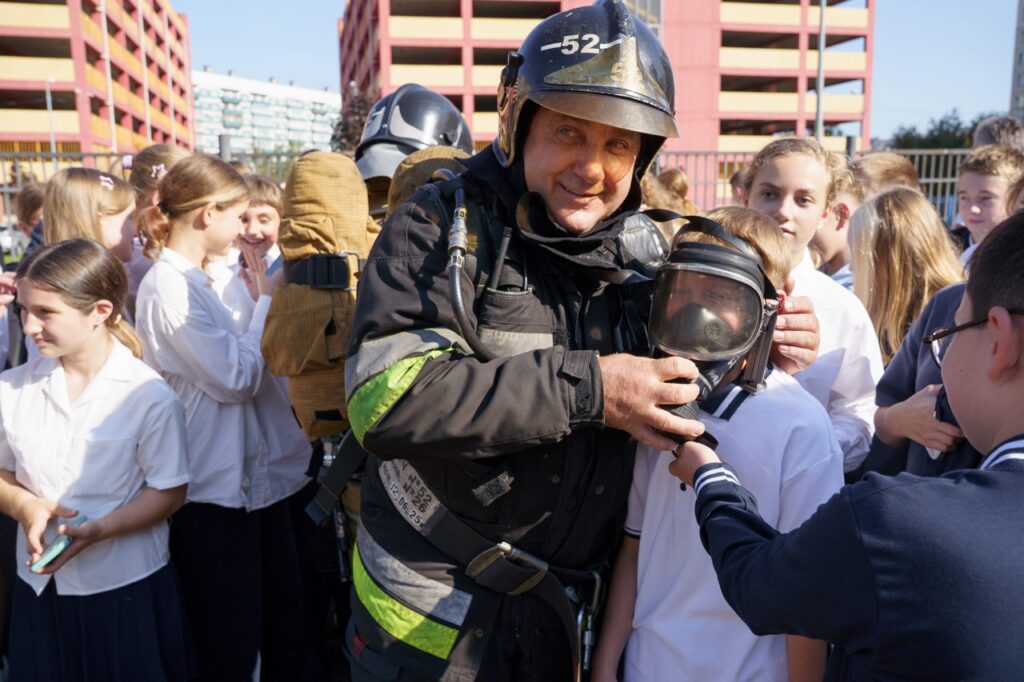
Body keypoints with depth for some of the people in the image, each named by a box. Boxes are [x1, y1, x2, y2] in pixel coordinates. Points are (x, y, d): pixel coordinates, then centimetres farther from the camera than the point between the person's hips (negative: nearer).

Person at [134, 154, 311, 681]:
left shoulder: (196, 280, 11)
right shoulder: (167, 285, -16)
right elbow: (235, 378, -20)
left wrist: (265, 302, 7)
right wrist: (268, 303, -11)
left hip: (258, 475, 9)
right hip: (216, 490, -9)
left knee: (285, 627, 17)